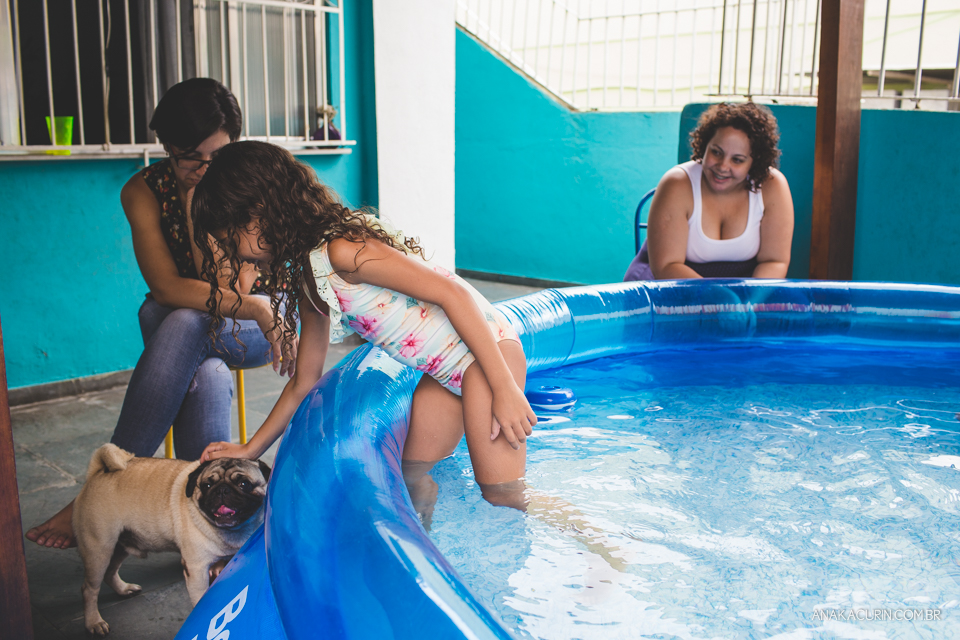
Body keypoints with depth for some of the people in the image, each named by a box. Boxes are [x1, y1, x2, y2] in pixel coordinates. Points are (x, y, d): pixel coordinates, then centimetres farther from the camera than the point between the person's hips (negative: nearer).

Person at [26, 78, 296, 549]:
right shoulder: (144, 191, -8)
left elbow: (228, 289, -17)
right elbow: (167, 286, -21)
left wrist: (202, 202, -22)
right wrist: (254, 307, -31)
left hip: (248, 330, -1)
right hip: (181, 332, 2)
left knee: (184, 323, -36)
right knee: (207, 378, -36)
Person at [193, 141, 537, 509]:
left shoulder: (341, 249, -21)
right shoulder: (307, 282, 9)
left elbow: (453, 293, -24)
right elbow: (304, 382, 20)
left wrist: (505, 388, -25)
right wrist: (250, 450, 22)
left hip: (487, 349, -9)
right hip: (442, 377, 9)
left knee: (502, 495, -8)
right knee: (410, 483, 8)